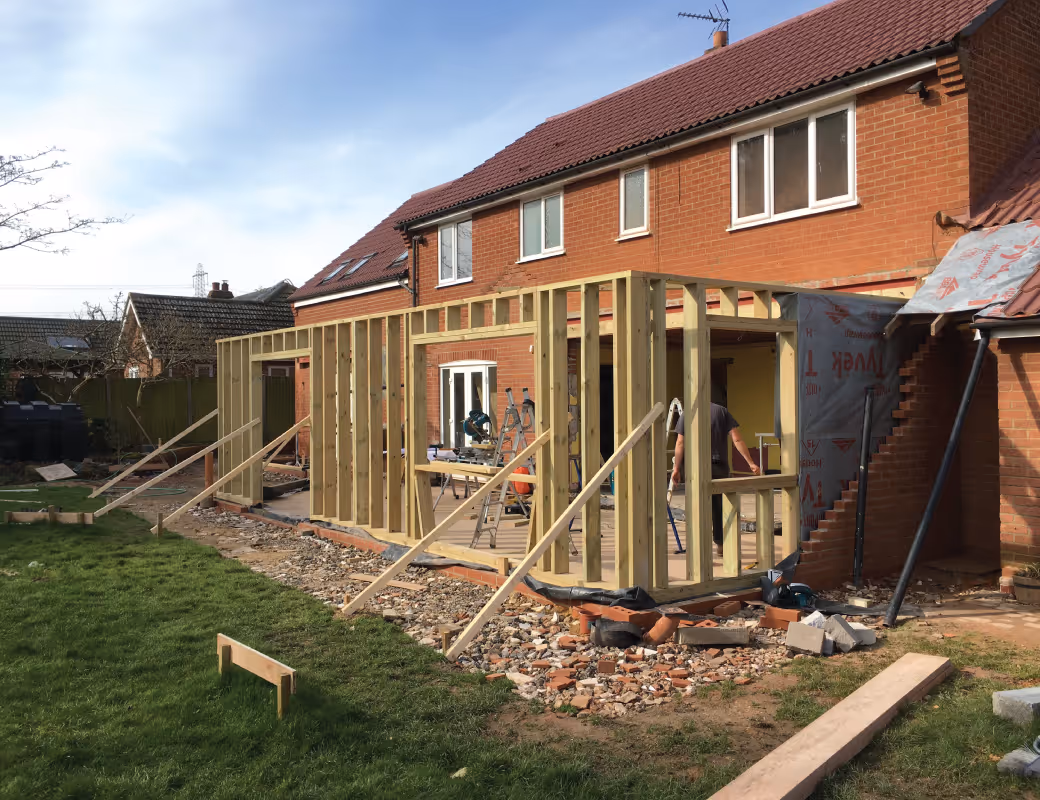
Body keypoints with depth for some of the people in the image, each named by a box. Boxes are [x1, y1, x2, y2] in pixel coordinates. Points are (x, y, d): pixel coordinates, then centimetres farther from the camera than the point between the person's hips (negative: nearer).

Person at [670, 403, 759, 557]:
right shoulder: (722, 411, 4)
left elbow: (680, 443, -3)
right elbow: (737, 440, -4)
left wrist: (676, 468, 3)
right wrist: (751, 463, -4)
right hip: (719, 466, 1)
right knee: (718, 506, 15)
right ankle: (720, 544, 25)